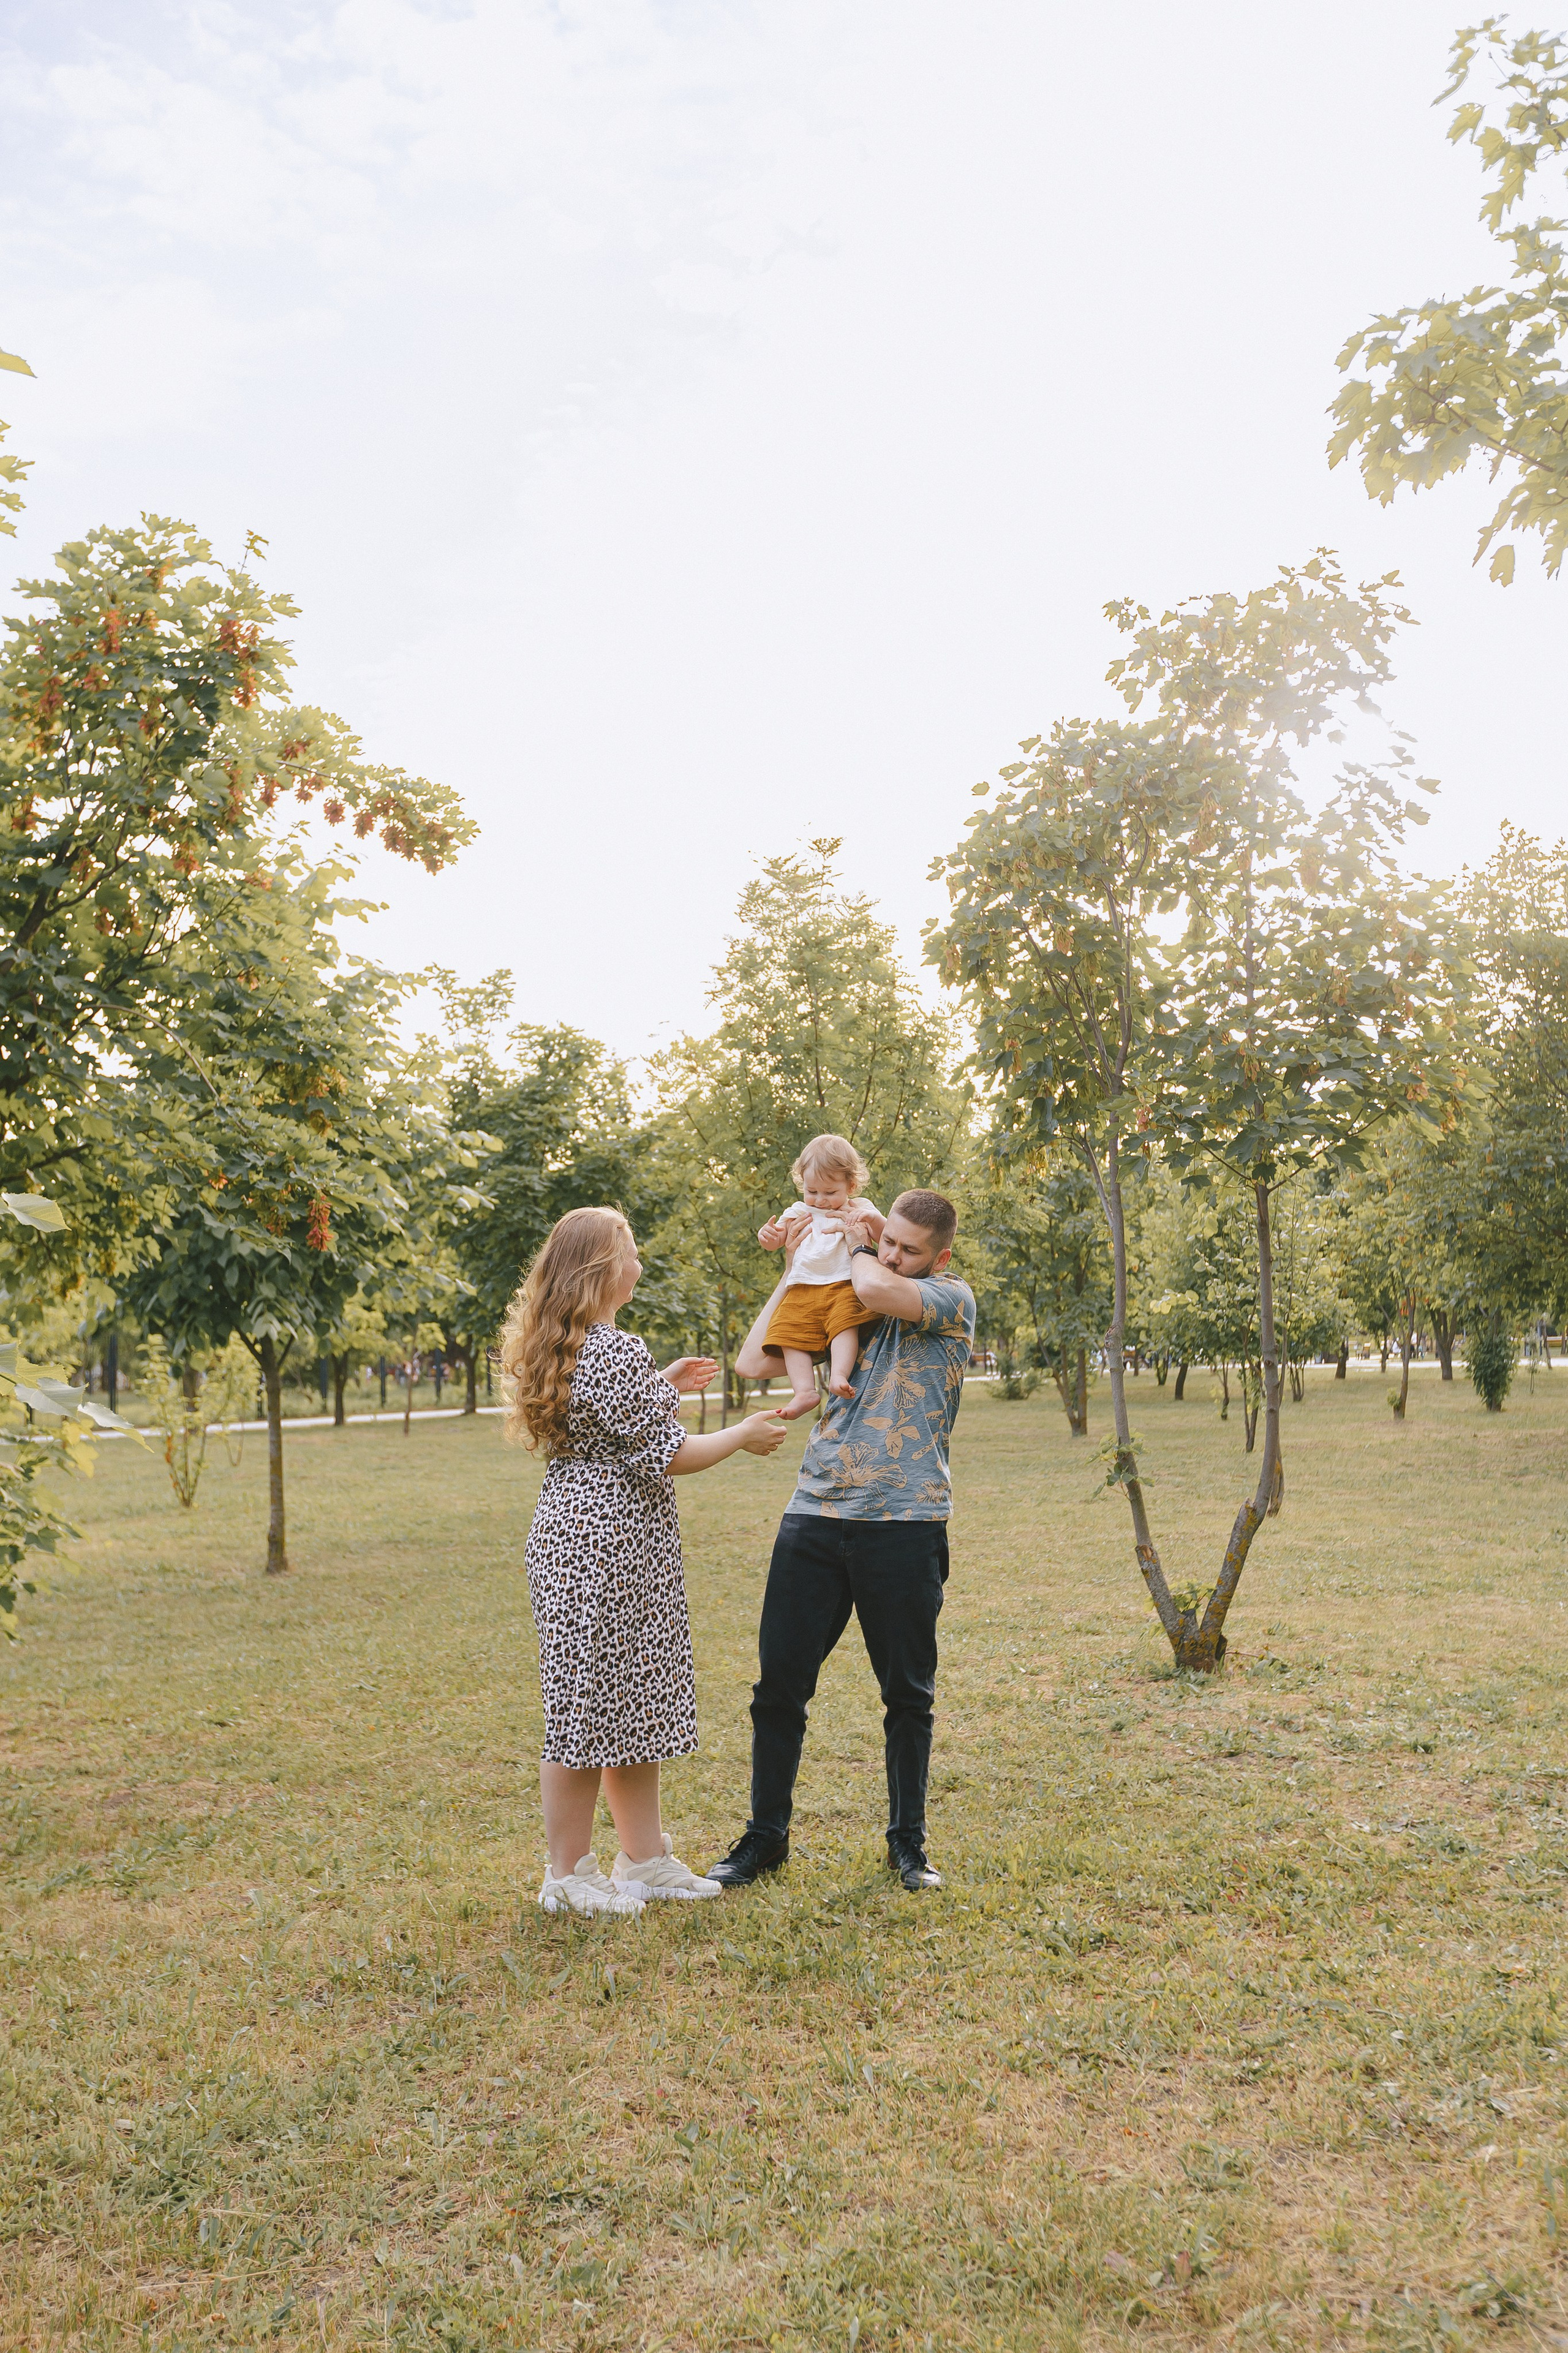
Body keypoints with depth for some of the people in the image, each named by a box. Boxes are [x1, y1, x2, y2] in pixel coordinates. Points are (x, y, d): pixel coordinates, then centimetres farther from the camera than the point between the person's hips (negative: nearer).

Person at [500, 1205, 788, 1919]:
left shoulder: (557, 1347, 10)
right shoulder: (617, 1352, -20)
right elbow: (662, 1457, -17)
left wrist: (661, 1387, 25)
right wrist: (742, 1435, -3)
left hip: (574, 1532, 10)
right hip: (610, 1545, -10)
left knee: (633, 1700, 17)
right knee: (591, 1704, 1)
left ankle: (645, 1857, 27)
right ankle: (568, 1877, 13)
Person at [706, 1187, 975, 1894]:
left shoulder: (951, 1299, 1)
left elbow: (877, 1288, -19)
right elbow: (751, 1363, 9)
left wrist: (855, 1246, 3)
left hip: (903, 1525, -4)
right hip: (814, 1517, 4)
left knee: (908, 1695, 9)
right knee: (778, 1684, 6)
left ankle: (908, 1842, 26)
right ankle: (765, 1836, 22)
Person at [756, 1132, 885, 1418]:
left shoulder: (860, 1210, 14)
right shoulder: (800, 1212, 21)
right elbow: (775, 1241, 17)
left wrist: (875, 1219, -16)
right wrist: (768, 1235, -9)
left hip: (844, 1287, -3)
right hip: (803, 1291, 3)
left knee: (845, 1324, -30)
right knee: (789, 1332, -16)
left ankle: (838, 1376, -42)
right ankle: (804, 1391, -25)